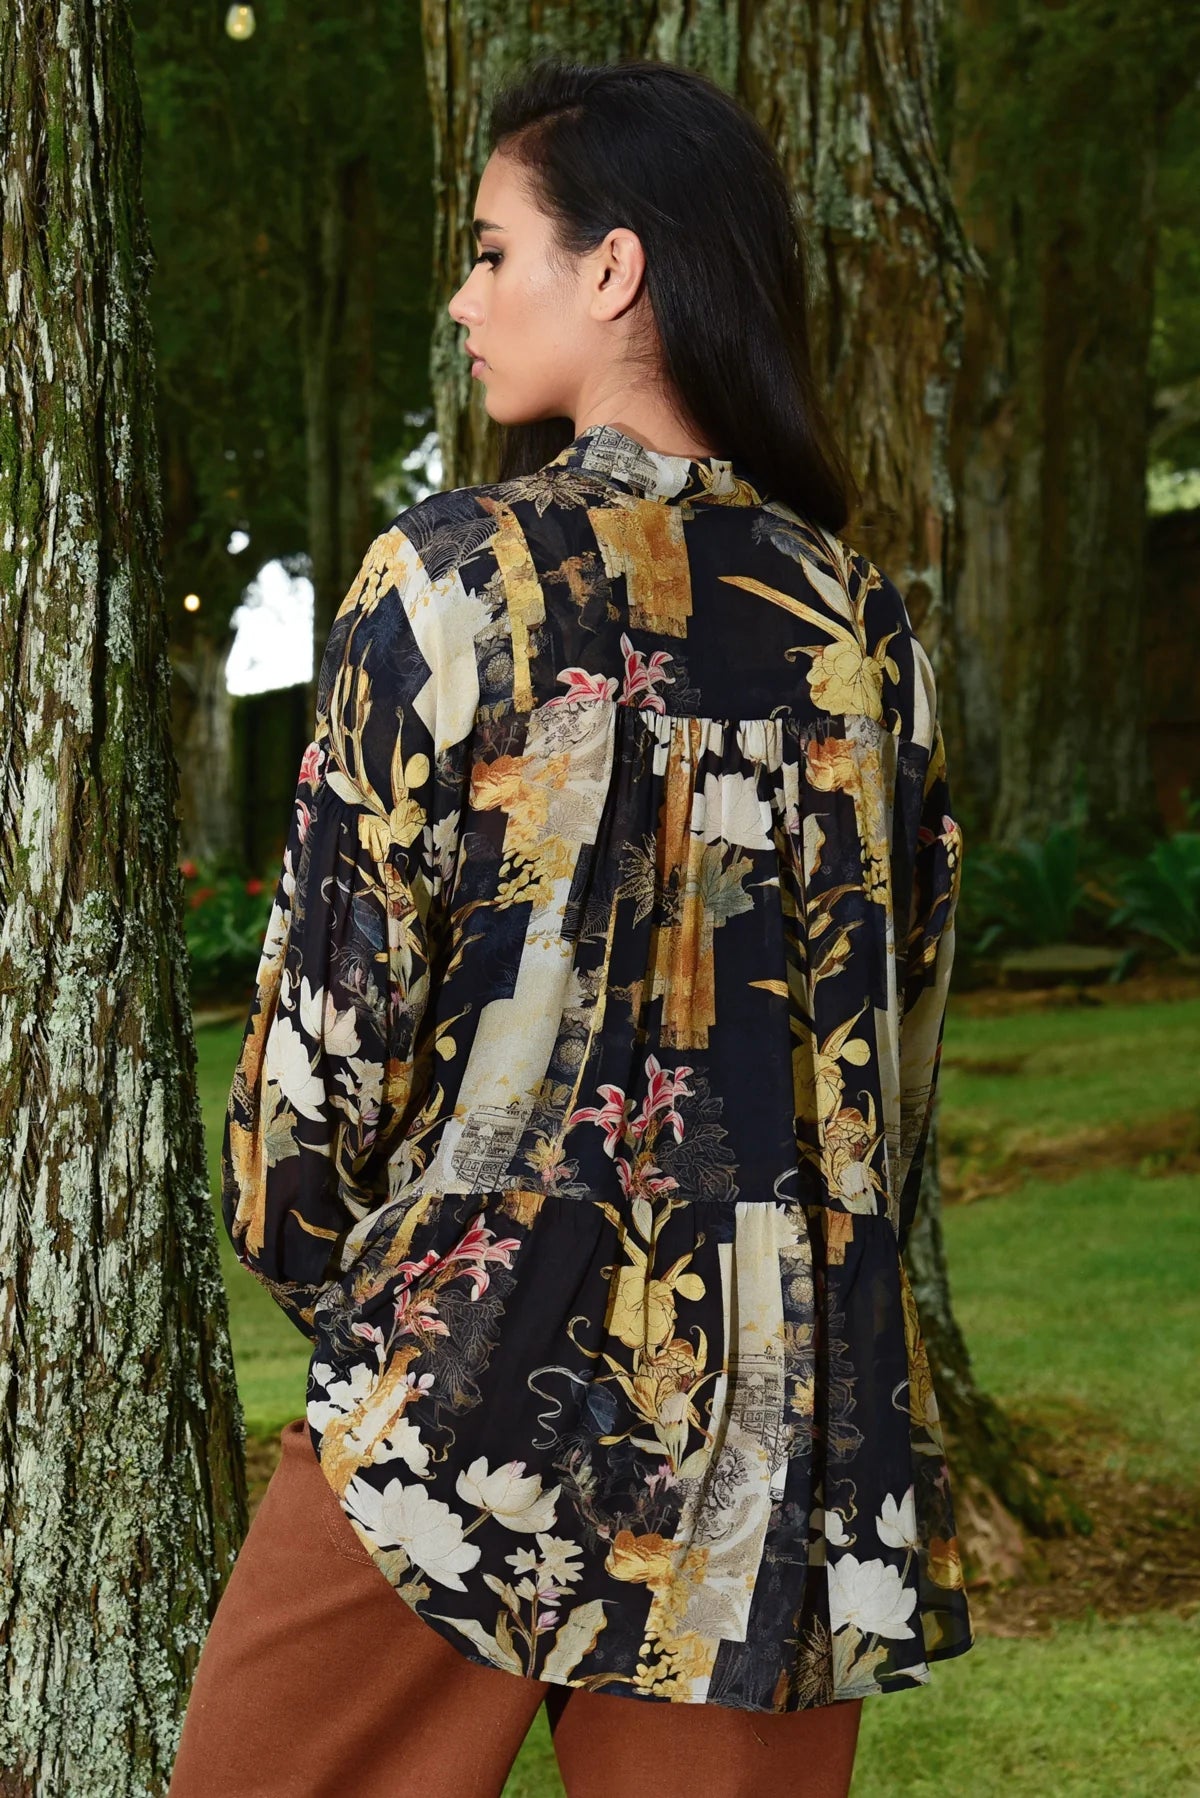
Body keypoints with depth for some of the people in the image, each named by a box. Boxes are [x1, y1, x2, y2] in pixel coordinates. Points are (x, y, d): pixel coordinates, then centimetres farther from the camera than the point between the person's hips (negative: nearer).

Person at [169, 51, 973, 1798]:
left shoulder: (457, 573, -9)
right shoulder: (864, 621, 6)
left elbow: (339, 984, -7)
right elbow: (900, 1029, 10)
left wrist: (303, 1243, 10)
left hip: (474, 1381, -4)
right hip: (786, 1413, 5)